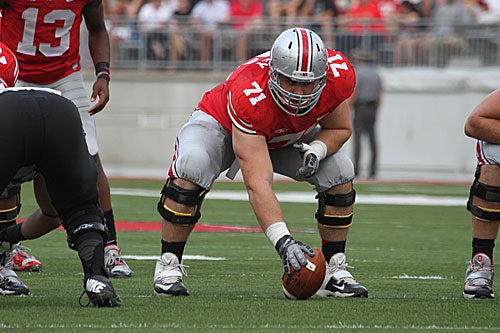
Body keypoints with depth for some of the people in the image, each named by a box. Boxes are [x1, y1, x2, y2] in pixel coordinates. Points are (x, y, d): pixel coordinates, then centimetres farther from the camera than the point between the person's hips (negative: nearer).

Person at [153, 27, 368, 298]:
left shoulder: (338, 75, -31)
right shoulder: (250, 94, -45)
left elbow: (340, 128, -7)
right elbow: (258, 183, -47)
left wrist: (316, 150, -30)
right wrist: (282, 240, -57)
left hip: (288, 137, 5)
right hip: (221, 123, -5)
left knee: (340, 174, -15)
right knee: (191, 169, -33)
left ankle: (334, 271, -1)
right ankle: (168, 266, -18)